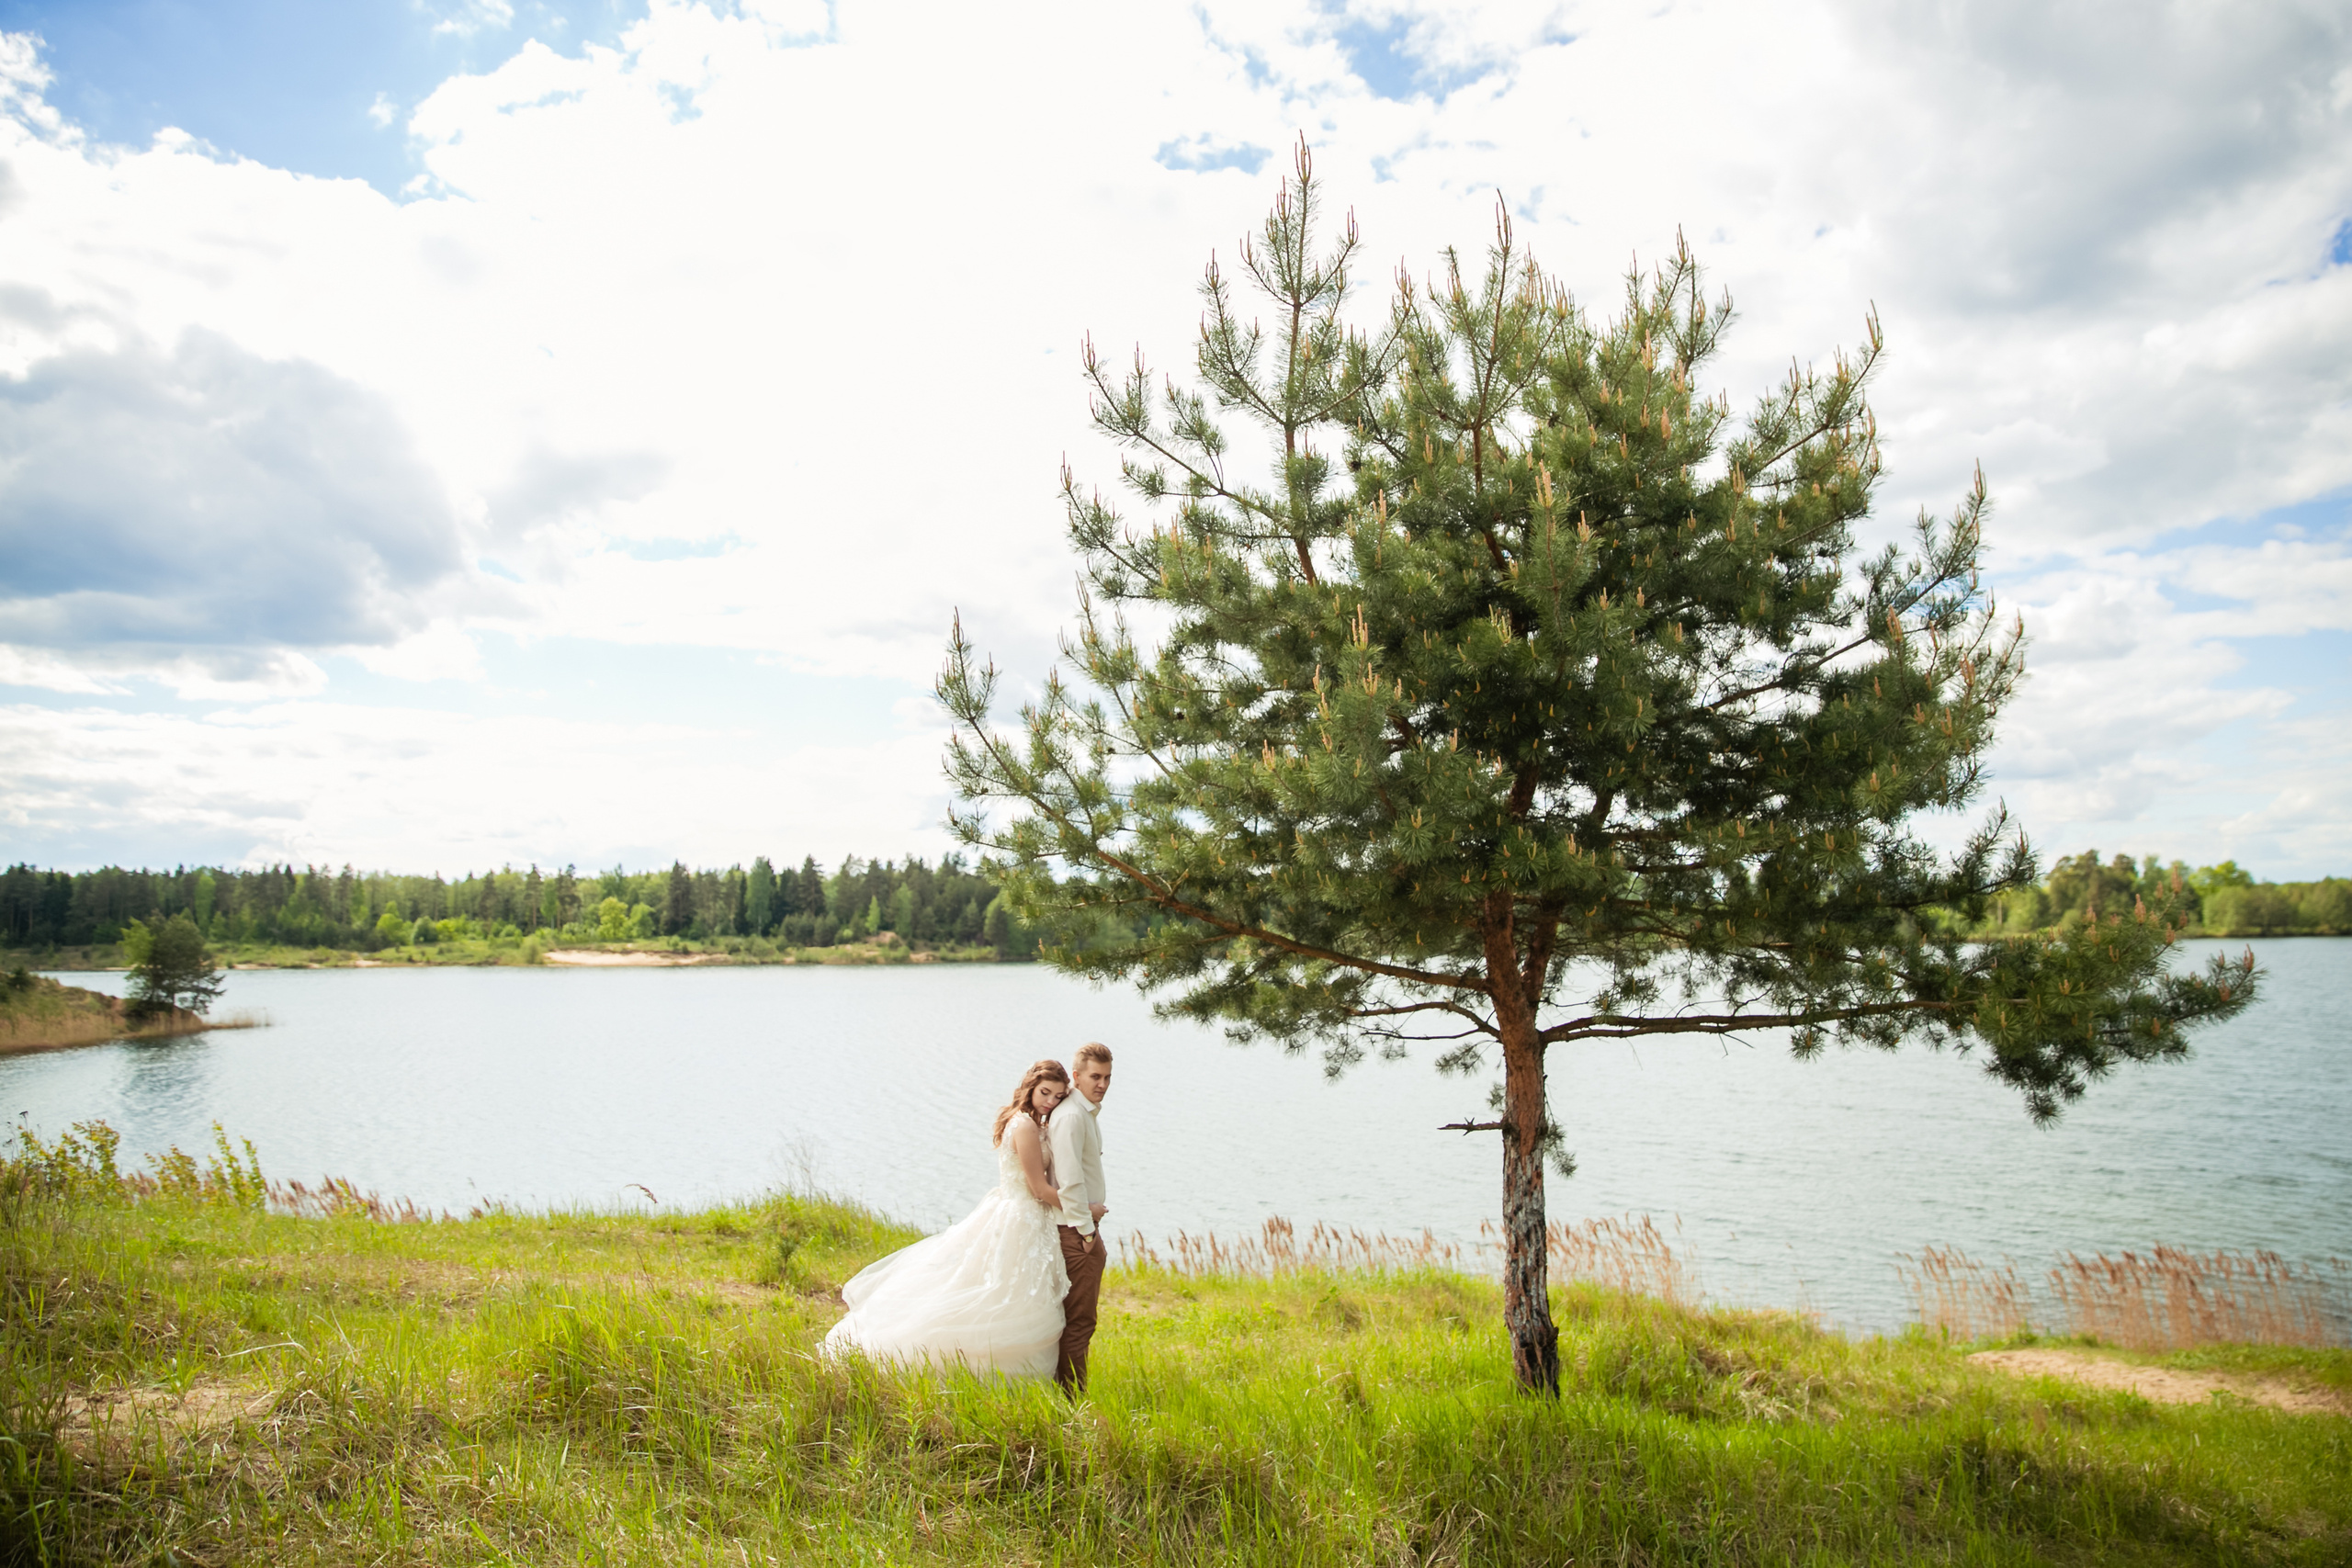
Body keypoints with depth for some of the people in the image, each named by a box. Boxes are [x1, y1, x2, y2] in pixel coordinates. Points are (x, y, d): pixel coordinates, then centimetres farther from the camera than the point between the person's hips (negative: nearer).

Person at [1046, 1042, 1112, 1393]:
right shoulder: (1070, 1116, -19)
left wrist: (1098, 1205, 10)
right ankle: (1072, 1398, 4)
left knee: (1080, 1318, 17)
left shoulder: (1088, 1113, 14)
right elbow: (1069, 1179, -22)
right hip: (1075, 1230, -10)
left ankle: (1068, 1393, 26)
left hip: (1085, 1224, 10)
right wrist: (1087, 1230, -17)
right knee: (1079, 1320, -4)